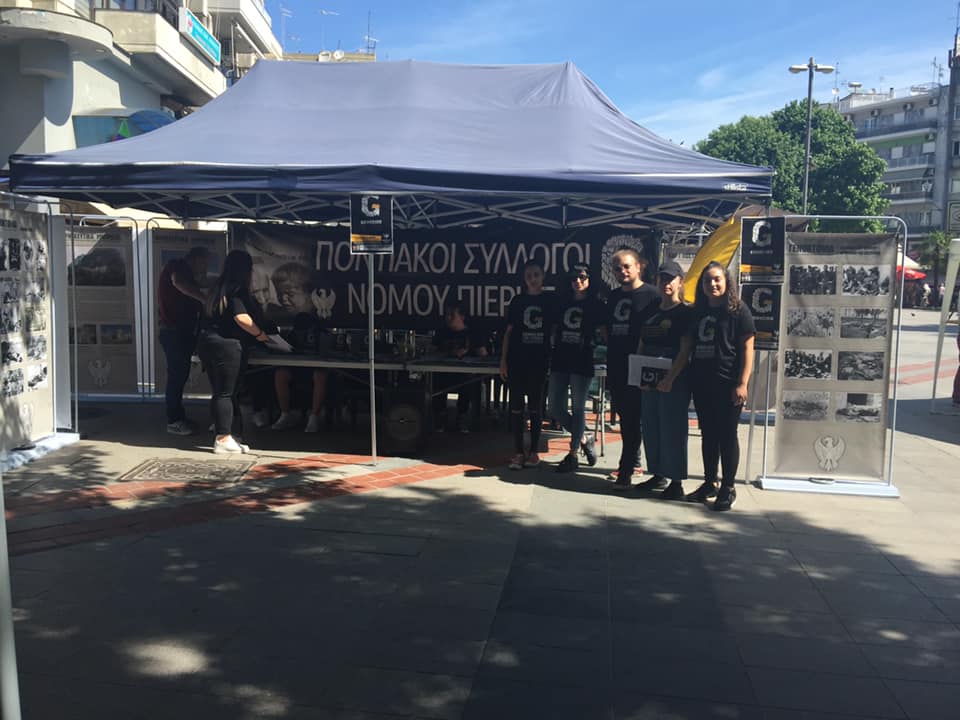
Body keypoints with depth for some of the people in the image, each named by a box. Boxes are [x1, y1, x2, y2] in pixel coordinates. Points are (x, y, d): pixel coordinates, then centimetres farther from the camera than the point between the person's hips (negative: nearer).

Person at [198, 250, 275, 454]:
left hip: (208, 343, 9)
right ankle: (223, 439, -2)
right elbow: (241, 318, -22)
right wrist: (260, 334, -7)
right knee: (226, 393, -4)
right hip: (227, 346, -9)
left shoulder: (219, 288, 16)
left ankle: (222, 435, 18)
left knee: (220, 392, 12)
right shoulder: (236, 291, -12)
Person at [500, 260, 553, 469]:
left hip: (540, 360, -1)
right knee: (516, 406, 2)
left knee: (535, 406, 5)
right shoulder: (518, 301, 6)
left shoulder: (550, 300, 3)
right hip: (517, 360, 1)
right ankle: (518, 452, 10)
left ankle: (534, 451, 14)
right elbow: (509, 331, 7)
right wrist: (503, 359, 2)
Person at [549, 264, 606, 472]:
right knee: (555, 408, 5)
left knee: (578, 408, 2)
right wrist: (555, 348, 9)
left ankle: (573, 455, 11)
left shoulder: (596, 305, 0)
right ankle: (583, 440, 25)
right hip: (560, 360, 5)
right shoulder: (562, 303, 12)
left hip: (582, 362, -5)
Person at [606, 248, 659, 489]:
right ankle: (634, 460, 30)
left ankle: (626, 470, 1)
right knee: (625, 417, 15)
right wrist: (611, 351, 12)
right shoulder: (614, 296, 13)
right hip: (616, 366, 6)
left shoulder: (651, 294, -6)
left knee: (632, 418, -4)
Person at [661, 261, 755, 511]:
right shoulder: (697, 313, 13)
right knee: (708, 434, 12)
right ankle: (709, 484, 22)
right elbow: (686, 349, 13)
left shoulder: (738, 311, -3)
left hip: (727, 384, -5)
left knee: (727, 435, 1)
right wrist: (670, 378, 7)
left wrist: (742, 383, -14)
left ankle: (728, 488, 11)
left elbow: (747, 349, -7)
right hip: (701, 383, 5)